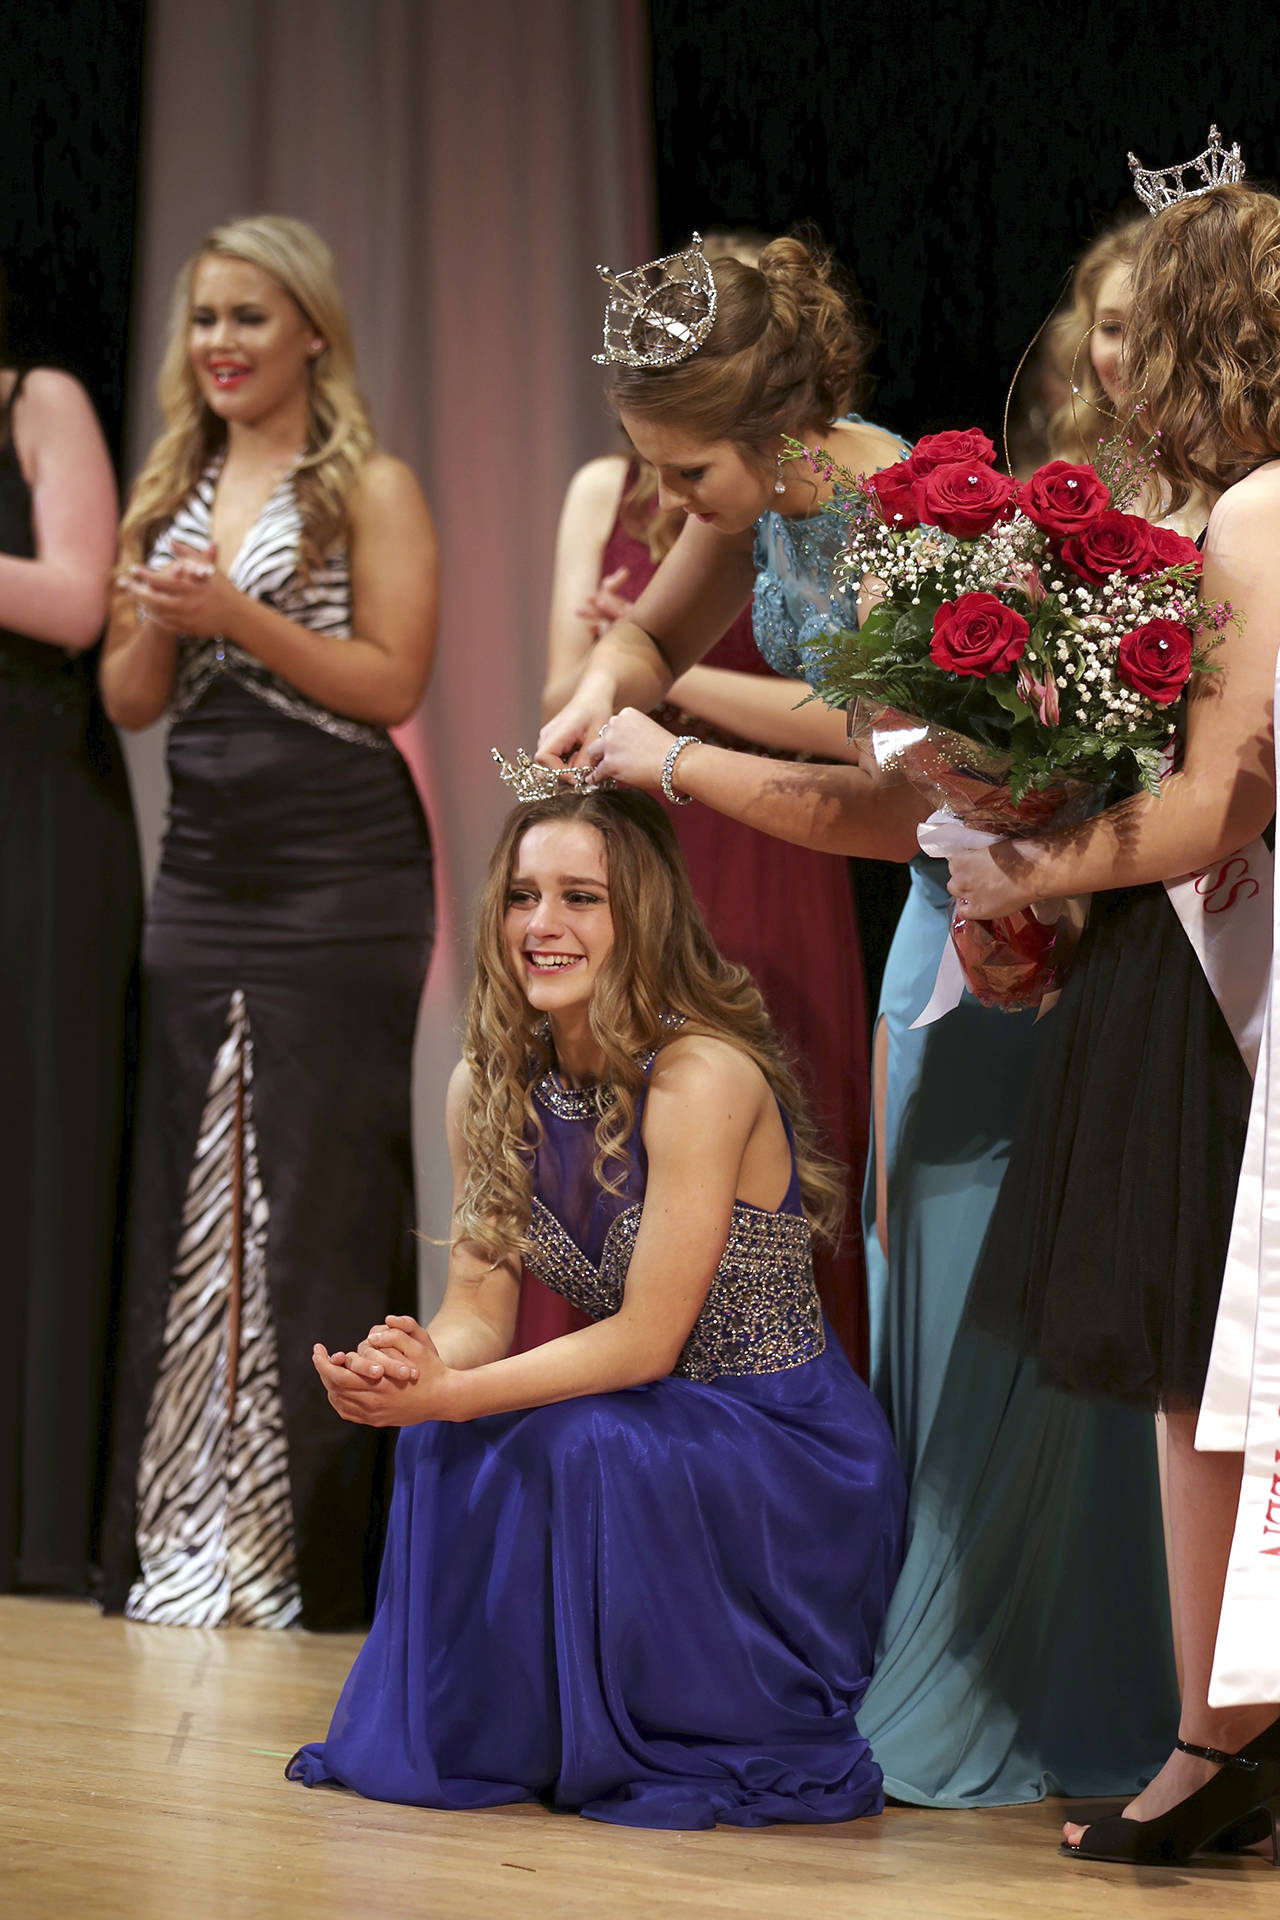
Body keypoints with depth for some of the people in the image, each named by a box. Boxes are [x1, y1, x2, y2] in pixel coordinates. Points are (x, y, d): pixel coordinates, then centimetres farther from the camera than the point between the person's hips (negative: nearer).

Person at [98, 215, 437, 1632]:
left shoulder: (369, 490, -1)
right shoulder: (173, 492, 15)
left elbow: (393, 682, -9)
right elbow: (129, 702, 14)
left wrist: (242, 618, -15)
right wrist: (161, 623, -7)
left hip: (337, 879, -6)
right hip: (202, 876, 6)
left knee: (317, 1192, -5)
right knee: (186, 1194, 5)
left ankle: (316, 1546, 0)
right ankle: (181, 1531, 11)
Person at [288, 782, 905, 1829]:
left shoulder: (704, 1077, -22)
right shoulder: (489, 1088, 0)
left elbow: (647, 1339, -23)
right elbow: (479, 1306, -1)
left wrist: (448, 1394, -31)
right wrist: (417, 1364, -25)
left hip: (787, 1451, -6)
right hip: (645, 1422, 6)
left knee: (577, 1447, -32)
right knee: (446, 1448, -21)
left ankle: (703, 1746, -9)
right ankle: (465, 1730, 2)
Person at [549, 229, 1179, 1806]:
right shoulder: (767, 491, -4)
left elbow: (896, 807, -28)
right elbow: (657, 630, 15)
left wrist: (672, 761, -20)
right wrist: (603, 693, -8)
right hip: (950, 899, 9)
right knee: (911, 1255, 11)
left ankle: (1015, 1703, 0)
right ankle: (927, 1662, 20)